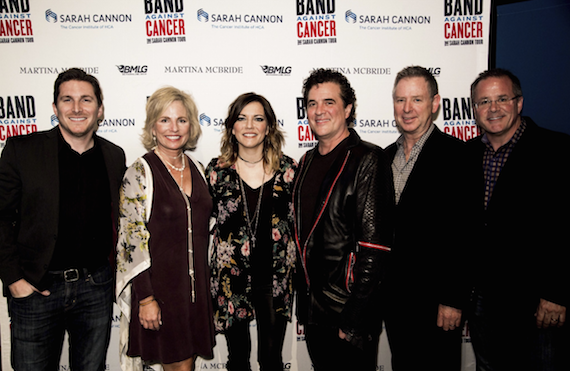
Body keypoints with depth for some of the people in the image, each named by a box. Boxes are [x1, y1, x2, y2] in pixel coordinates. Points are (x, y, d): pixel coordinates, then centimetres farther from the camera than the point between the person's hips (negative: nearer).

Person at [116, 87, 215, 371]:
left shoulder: (197, 169, 8)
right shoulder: (140, 172, -10)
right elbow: (132, 239, -12)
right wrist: (146, 299, -15)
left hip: (196, 286, 5)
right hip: (159, 285, -5)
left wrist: (207, 286, 14)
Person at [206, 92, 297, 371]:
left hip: (275, 278, 0)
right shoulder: (217, 171, -2)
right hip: (231, 279, 0)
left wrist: (294, 266, 2)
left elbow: (297, 222, 4)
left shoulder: (288, 169, -2)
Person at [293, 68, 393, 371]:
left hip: (349, 310, -7)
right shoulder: (307, 162, 8)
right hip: (312, 309, 7)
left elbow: (374, 245, -20)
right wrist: (303, 303, 11)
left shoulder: (367, 160, -14)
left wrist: (354, 320, -20)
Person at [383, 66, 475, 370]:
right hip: (392, 296, 6)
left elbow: (467, 232, -15)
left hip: (434, 299, -5)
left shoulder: (458, 155, -12)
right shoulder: (387, 156, 8)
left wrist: (454, 300, -16)